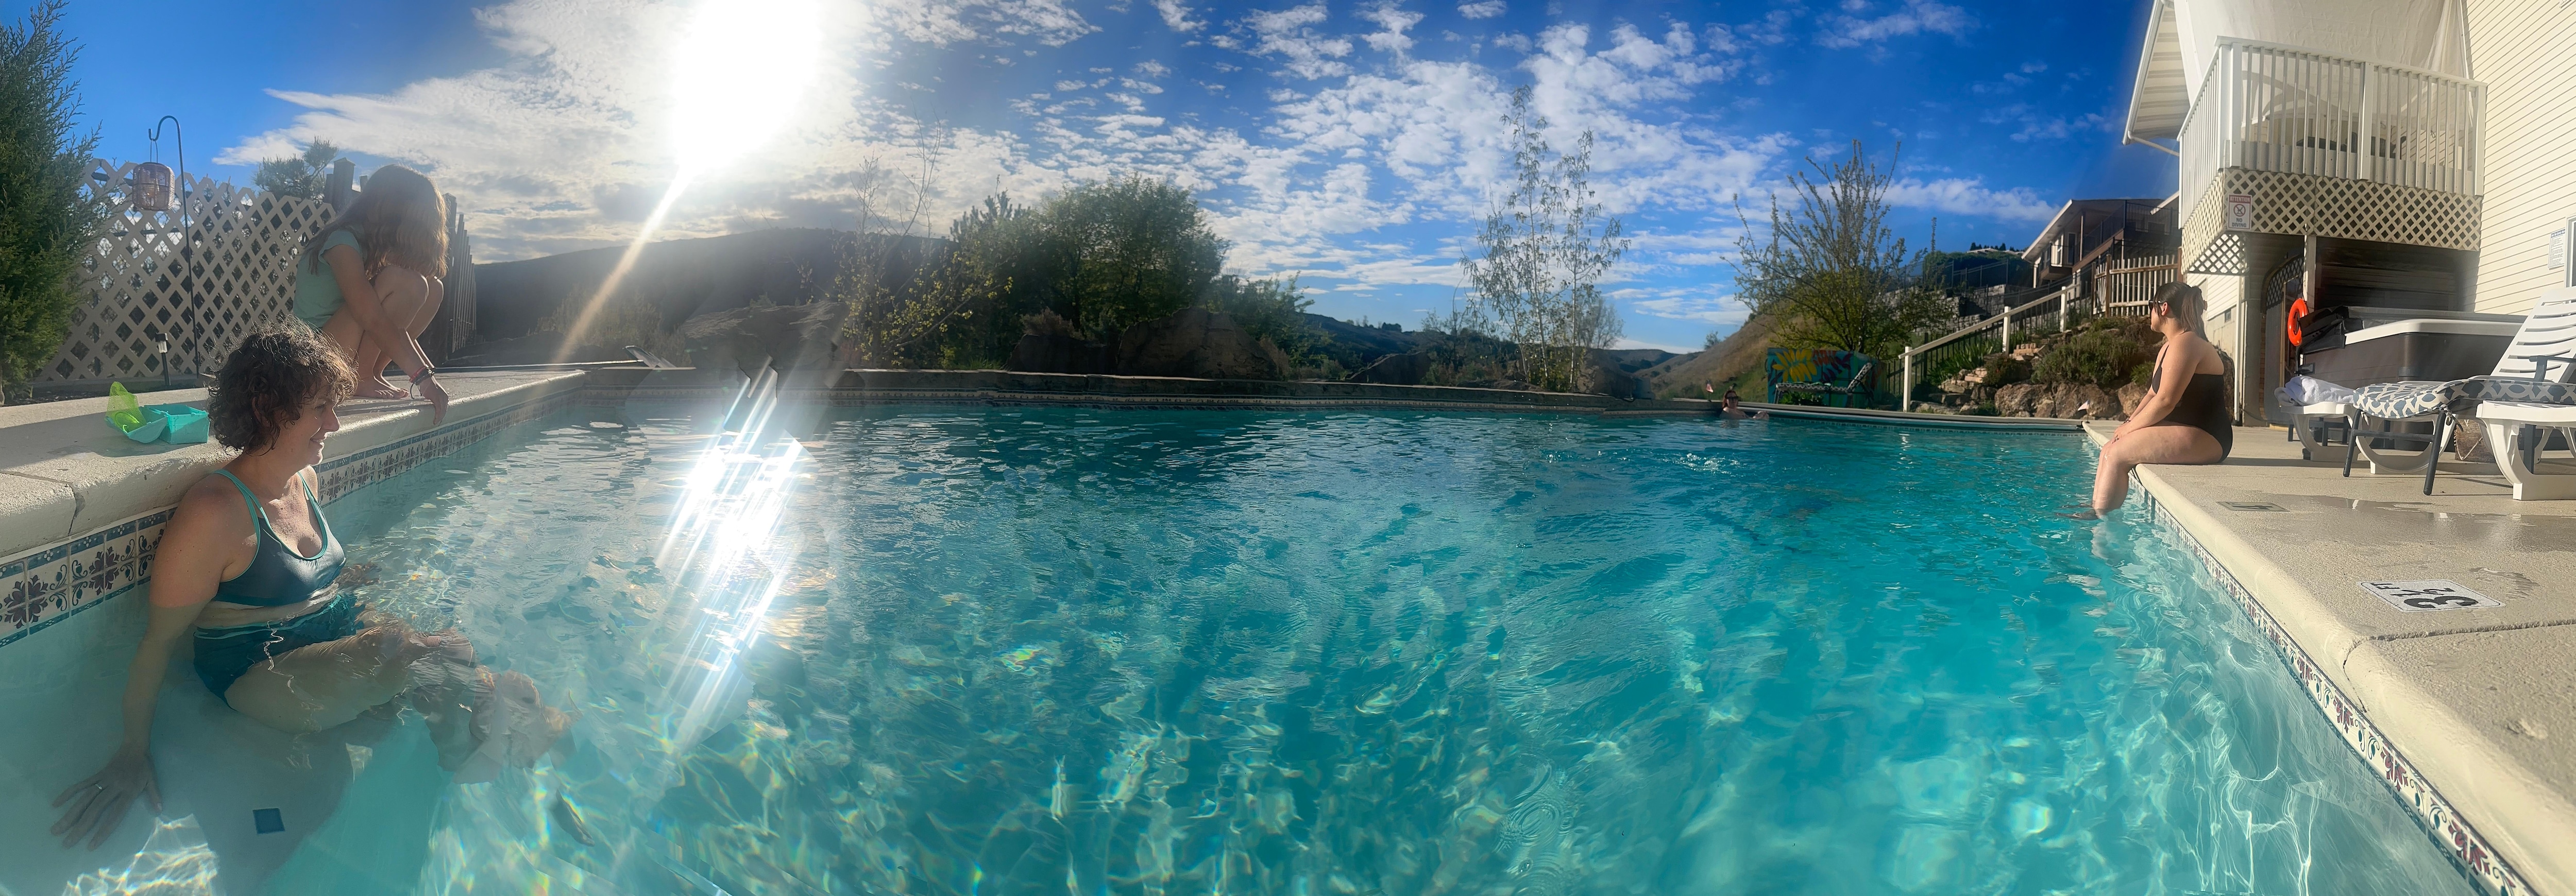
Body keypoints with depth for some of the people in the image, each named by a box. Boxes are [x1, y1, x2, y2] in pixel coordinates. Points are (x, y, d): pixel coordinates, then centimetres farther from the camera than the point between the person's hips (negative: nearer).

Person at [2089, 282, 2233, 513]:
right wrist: (2129, 423, 0)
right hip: (2184, 429, 10)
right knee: (2110, 449, 3)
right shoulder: (2168, 348, 19)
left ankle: (2100, 517, -11)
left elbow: (2165, 401, -21)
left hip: (2205, 439, -10)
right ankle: (2095, 510, 0)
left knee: (2116, 454, -16)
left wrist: (2129, 428, -12)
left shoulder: (2185, 343, -15)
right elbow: (2153, 394, 16)